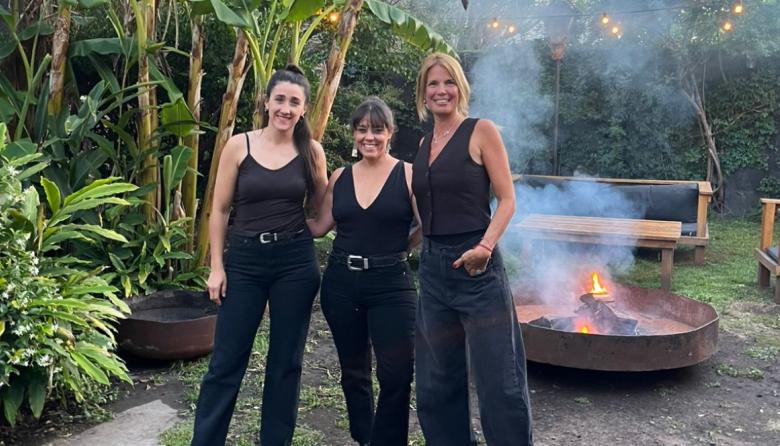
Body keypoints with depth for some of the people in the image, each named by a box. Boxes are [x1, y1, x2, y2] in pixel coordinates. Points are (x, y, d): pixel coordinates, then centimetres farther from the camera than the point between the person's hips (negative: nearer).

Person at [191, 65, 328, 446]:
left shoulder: (311, 151, 1)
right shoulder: (239, 145, -2)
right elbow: (220, 210, 1)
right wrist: (216, 267, -2)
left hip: (296, 261, 1)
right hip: (244, 260, -1)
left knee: (285, 361, 10)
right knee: (226, 361, 3)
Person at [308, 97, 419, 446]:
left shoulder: (409, 174, -4)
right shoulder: (340, 177, 7)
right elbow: (319, 227, 8)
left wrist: (398, 247, -16)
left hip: (391, 284, -4)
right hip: (340, 282, 4)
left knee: (396, 375, -6)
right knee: (353, 370, 16)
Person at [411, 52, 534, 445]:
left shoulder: (481, 131, -3)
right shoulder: (423, 145, 13)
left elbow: (507, 199, -8)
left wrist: (486, 246, -22)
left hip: (476, 266, -6)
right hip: (433, 268, 6)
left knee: (498, 380, -2)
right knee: (437, 381, 13)